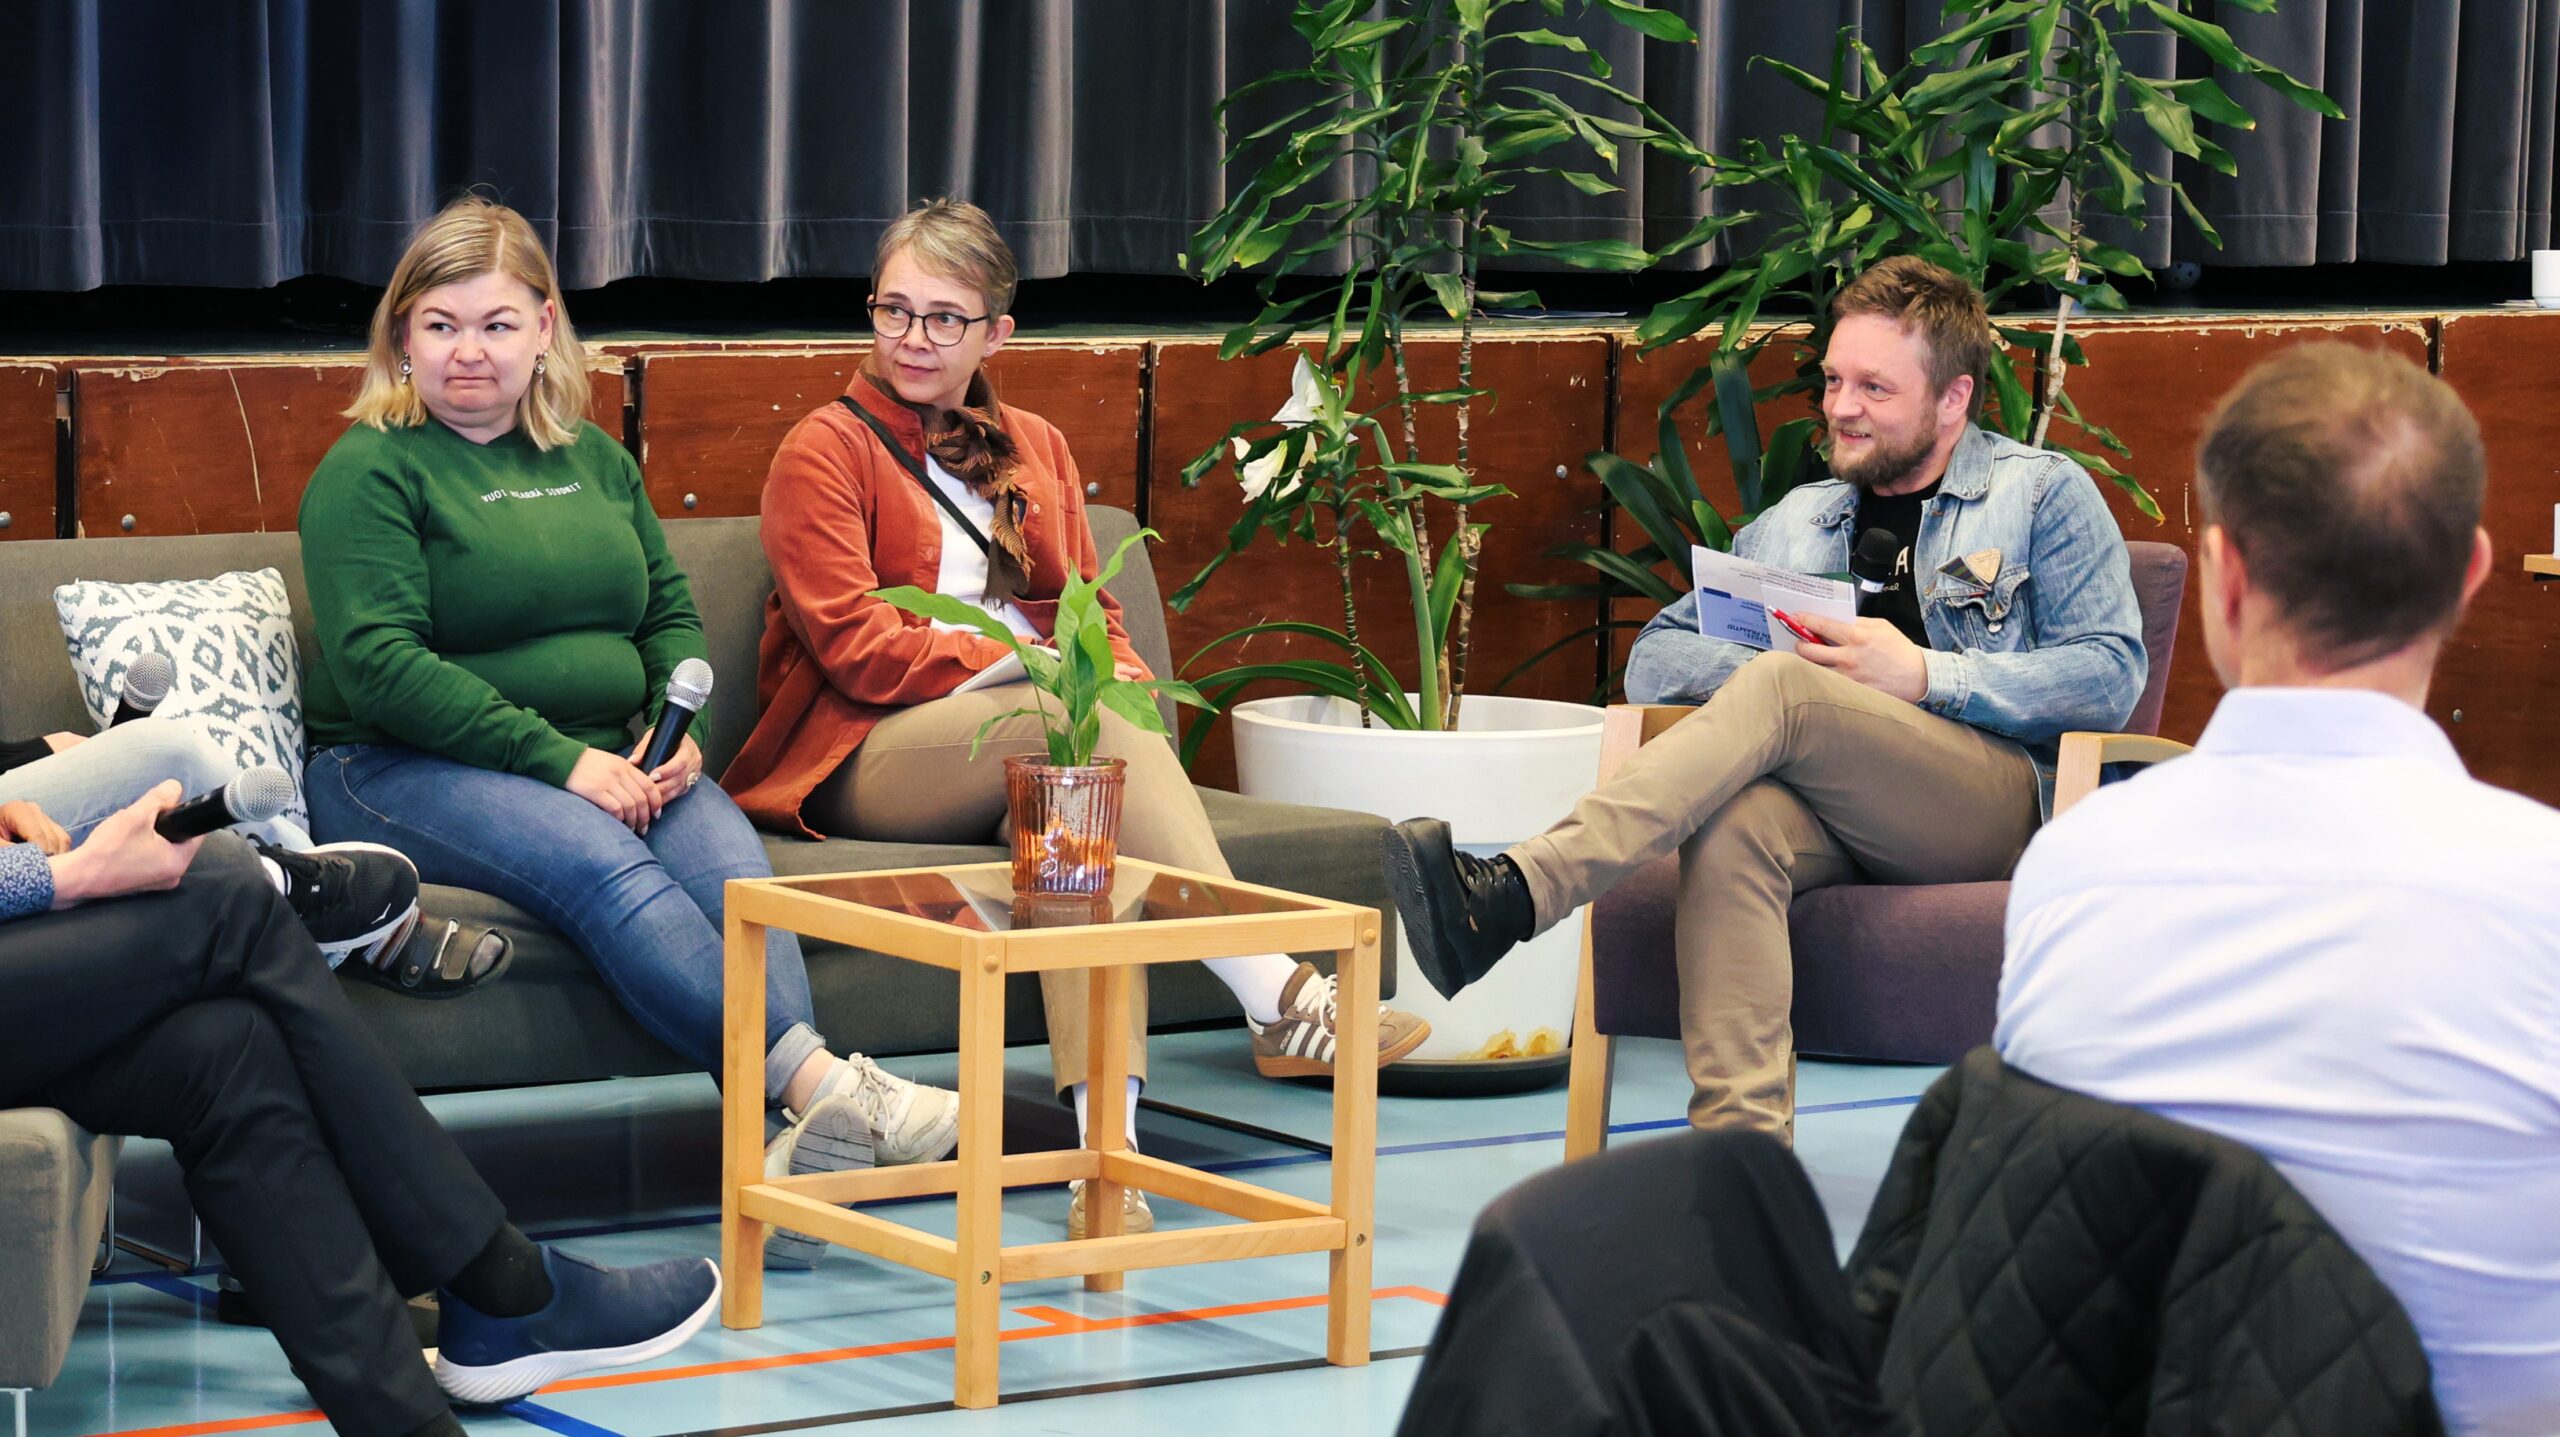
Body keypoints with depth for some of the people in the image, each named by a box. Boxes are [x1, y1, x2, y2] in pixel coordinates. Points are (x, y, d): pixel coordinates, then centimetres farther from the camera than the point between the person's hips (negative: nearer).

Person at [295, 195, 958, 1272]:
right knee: (604, 869, -35)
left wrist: (677, 732, -3)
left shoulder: (594, 460, 20)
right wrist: (560, 761, -19)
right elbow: (378, 662, -13)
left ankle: (809, 1133, -47)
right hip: (401, 770, -5)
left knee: (730, 858, -28)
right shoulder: (370, 472, -1)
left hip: (604, 763, 5)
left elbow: (674, 616, 21)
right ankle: (826, 1087, -48)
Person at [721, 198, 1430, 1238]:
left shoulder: (1035, 450, 24)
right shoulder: (826, 451, 6)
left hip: (1040, 747, 4)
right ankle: (1280, 1001, -41)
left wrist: (1126, 685, -5)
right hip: (866, 760, -4)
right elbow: (852, 644, -6)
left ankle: (1104, 1129, -50)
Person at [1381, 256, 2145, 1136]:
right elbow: (1654, 660, 20)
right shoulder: (1792, 525, 29)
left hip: (2000, 802, -4)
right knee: (1734, 823, -35)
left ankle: (1508, 898, -48)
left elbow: (2112, 676, 1)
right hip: (1834, 817, 4)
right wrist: (1785, 669, -3)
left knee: (1780, 696, -31)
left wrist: (1922, 674, -9)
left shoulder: (2046, 494, 14)